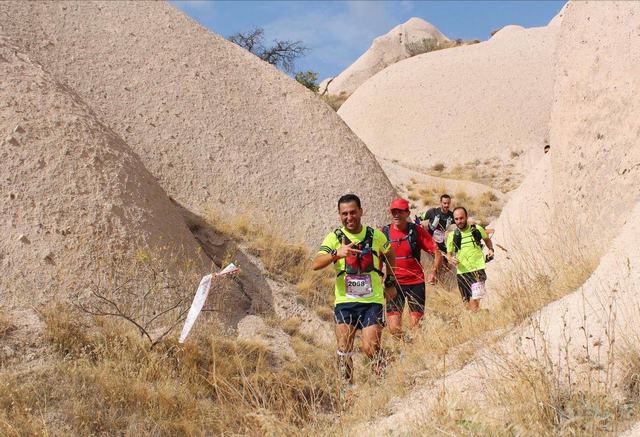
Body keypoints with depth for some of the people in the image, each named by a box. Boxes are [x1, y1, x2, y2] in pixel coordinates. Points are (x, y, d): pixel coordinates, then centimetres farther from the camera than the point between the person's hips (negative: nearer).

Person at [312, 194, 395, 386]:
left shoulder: (376, 235, 2)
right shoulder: (335, 238, -3)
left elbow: (390, 256, 23)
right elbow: (315, 264, -17)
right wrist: (336, 254, -32)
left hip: (372, 301, -1)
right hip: (345, 301, 1)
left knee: (370, 348, -9)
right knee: (344, 350, -2)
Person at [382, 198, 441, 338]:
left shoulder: (417, 230, -3)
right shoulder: (384, 232, 0)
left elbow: (437, 253, -3)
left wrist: (433, 271, -17)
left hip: (416, 283, 0)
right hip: (394, 283, 0)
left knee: (416, 326, 2)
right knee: (394, 330, -8)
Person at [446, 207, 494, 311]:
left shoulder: (477, 229, 1)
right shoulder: (452, 235, 3)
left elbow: (487, 240, 22)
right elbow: (449, 254, 11)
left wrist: (491, 249, 3)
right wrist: (451, 259, -11)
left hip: (477, 269, -2)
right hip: (462, 272, 2)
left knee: (474, 302, -19)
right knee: (467, 303, 8)